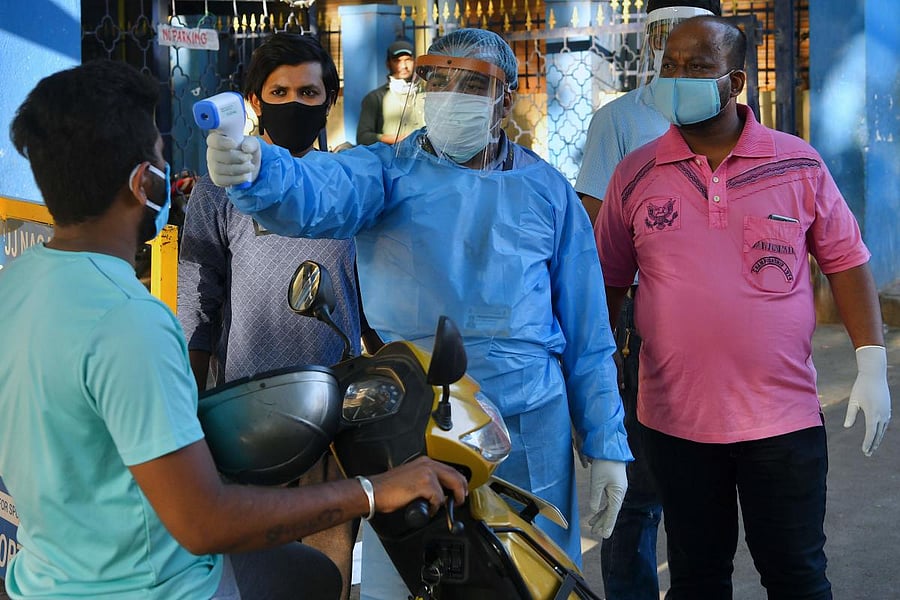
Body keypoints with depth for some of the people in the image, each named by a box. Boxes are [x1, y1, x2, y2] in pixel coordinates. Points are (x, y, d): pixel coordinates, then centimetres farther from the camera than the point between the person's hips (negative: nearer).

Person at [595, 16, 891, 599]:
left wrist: (873, 365, -4)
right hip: (675, 419, 1)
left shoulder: (799, 164, -2)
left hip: (784, 418, -1)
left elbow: (846, 261, 3)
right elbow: (608, 283, 9)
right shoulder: (635, 175, 1)